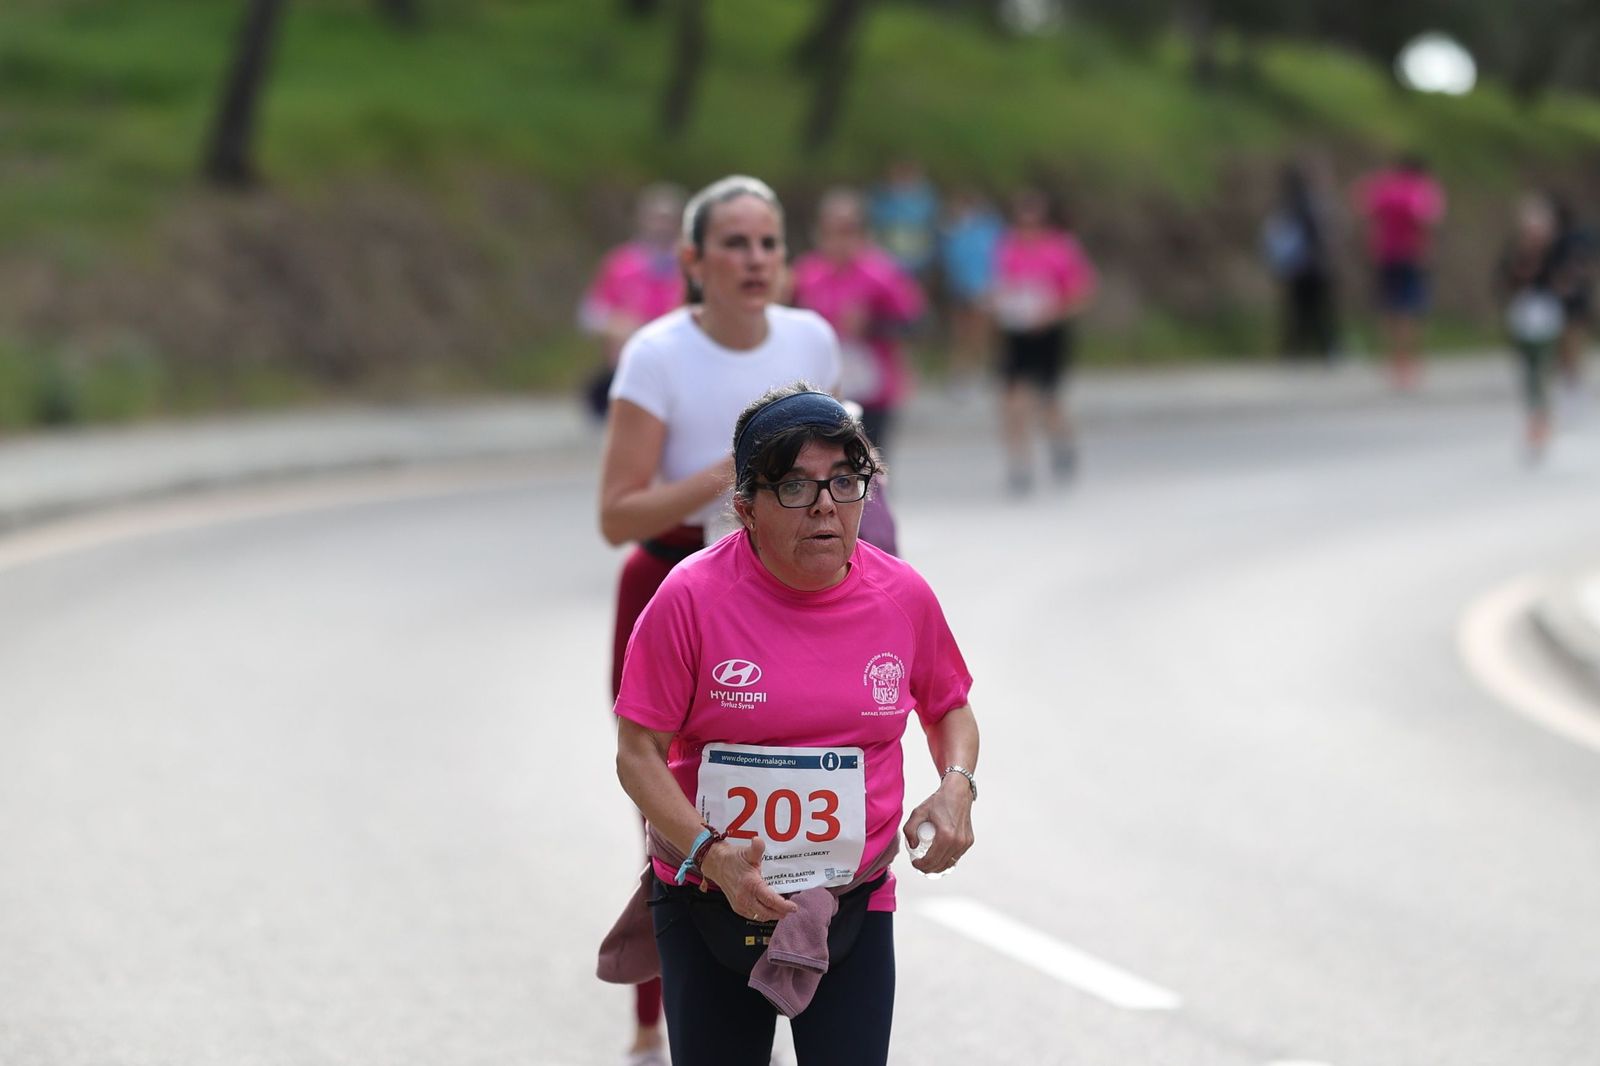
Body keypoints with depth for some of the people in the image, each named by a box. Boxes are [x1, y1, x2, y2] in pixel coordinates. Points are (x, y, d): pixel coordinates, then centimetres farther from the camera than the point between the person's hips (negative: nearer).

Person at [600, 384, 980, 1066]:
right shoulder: (691, 596, -12)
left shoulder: (903, 595, -1)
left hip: (855, 906, 2)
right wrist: (710, 853, -22)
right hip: (711, 901, -1)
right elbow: (638, 754, -9)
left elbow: (950, 706, 18)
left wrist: (957, 785, -3)